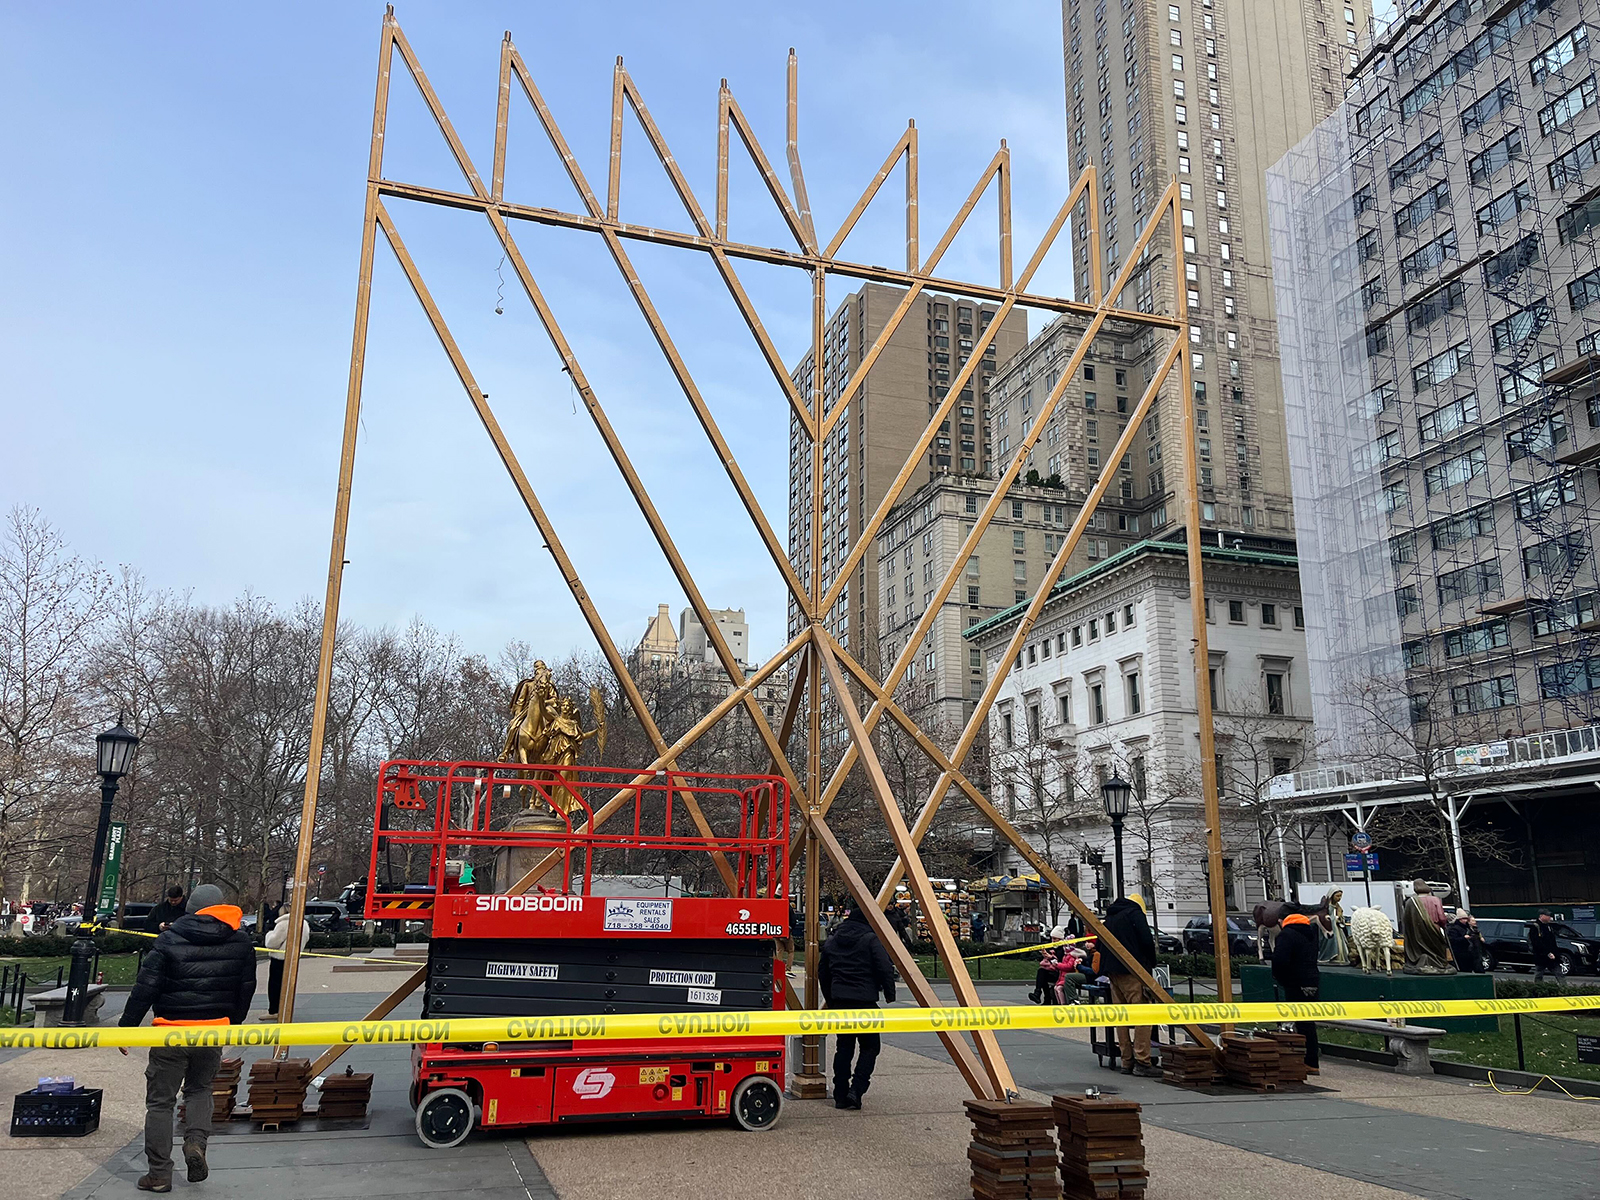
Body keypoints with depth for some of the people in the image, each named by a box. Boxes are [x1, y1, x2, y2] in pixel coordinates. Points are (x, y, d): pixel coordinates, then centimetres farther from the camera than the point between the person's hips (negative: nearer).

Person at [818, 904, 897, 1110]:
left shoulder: (831, 942, 12)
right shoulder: (871, 940, -7)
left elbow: (822, 973, 17)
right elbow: (885, 969, -12)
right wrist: (889, 995, 1)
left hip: (839, 1002, 5)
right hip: (865, 1002, -5)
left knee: (844, 1046, 13)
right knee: (870, 1046, 6)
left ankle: (841, 1095, 12)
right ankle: (856, 1089, -6)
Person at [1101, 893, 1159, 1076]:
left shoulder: (1111, 916, 22)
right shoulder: (1135, 913, 0)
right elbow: (1147, 941, -9)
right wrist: (1151, 963, 7)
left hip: (1112, 971, 8)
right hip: (1132, 971, -8)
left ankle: (1127, 1062, 10)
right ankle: (1142, 1062, -13)